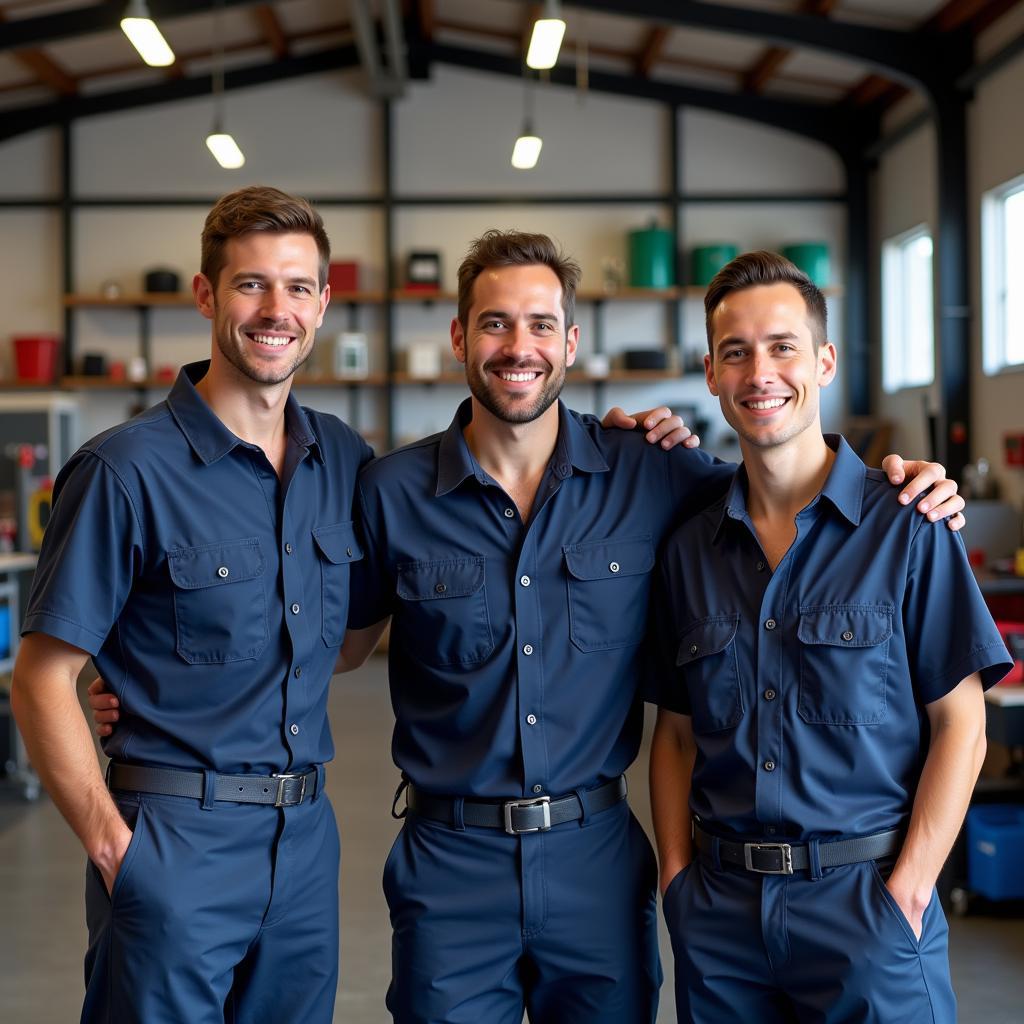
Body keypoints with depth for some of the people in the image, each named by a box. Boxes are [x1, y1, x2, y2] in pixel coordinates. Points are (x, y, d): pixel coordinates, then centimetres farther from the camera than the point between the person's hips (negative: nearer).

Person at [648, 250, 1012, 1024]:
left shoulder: (905, 529, -5)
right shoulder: (691, 547, 6)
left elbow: (960, 726, -6)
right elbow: (677, 733, 11)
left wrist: (906, 893, -12)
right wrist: (677, 878, 0)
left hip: (862, 897, -3)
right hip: (722, 906, 3)